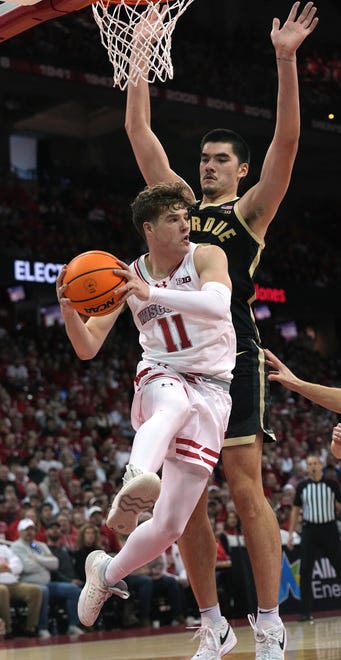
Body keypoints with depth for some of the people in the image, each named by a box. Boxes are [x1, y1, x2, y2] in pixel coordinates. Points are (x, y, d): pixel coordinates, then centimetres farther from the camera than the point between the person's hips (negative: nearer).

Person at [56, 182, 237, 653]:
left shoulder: (207, 257, -5)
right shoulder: (128, 276, 3)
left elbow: (217, 306, -28)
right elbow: (87, 349, 1)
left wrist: (151, 292, -39)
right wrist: (68, 306, -20)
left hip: (211, 389, 0)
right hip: (161, 379, 0)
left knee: (170, 524, -5)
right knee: (176, 404, -43)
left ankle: (106, 572, 21)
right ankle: (135, 481, -72)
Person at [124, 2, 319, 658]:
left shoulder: (250, 210, 7)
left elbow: (286, 142, -7)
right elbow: (137, 129, 17)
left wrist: (286, 60, -15)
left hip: (232, 358, -5)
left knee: (245, 489, -8)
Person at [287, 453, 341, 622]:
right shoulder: (302, 486, 5)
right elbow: (296, 510, 11)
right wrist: (291, 533, 5)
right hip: (309, 530, 1)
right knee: (305, 571, -4)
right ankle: (306, 611, 0)